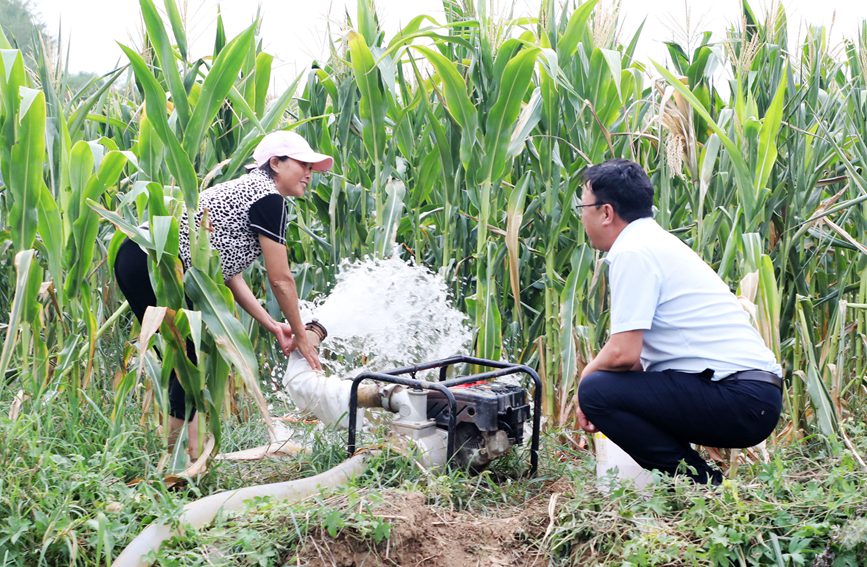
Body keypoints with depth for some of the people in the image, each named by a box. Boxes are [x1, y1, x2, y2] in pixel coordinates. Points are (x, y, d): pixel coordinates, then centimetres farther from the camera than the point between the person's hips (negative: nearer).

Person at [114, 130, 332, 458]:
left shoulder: (246, 189, 23)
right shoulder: (269, 197, -6)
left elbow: (231, 274, 21)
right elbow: (280, 279, -6)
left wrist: (271, 325, 19)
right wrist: (301, 336, 6)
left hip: (133, 259, 10)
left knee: (185, 362, 14)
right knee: (197, 361, -2)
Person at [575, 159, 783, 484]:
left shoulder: (633, 252, -12)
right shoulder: (657, 243, 19)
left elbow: (623, 353, -18)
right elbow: (637, 352, 24)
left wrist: (587, 375, 1)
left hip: (740, 399, -10)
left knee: (597, 390, -16)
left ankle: (699, 484, -6)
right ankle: (703, 481, 15)